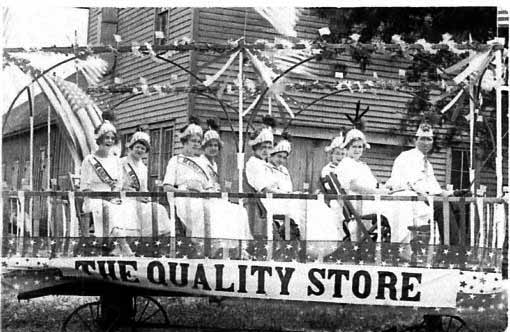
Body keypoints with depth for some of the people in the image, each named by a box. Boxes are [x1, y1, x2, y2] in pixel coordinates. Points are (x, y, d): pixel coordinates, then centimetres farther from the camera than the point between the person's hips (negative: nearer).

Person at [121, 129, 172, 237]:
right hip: (126, 200, -6)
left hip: (141, 201, 6)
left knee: (160, 210, -19)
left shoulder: (143, 167, 22)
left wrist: (146, 197, 0)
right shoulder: (122, 164, 1)